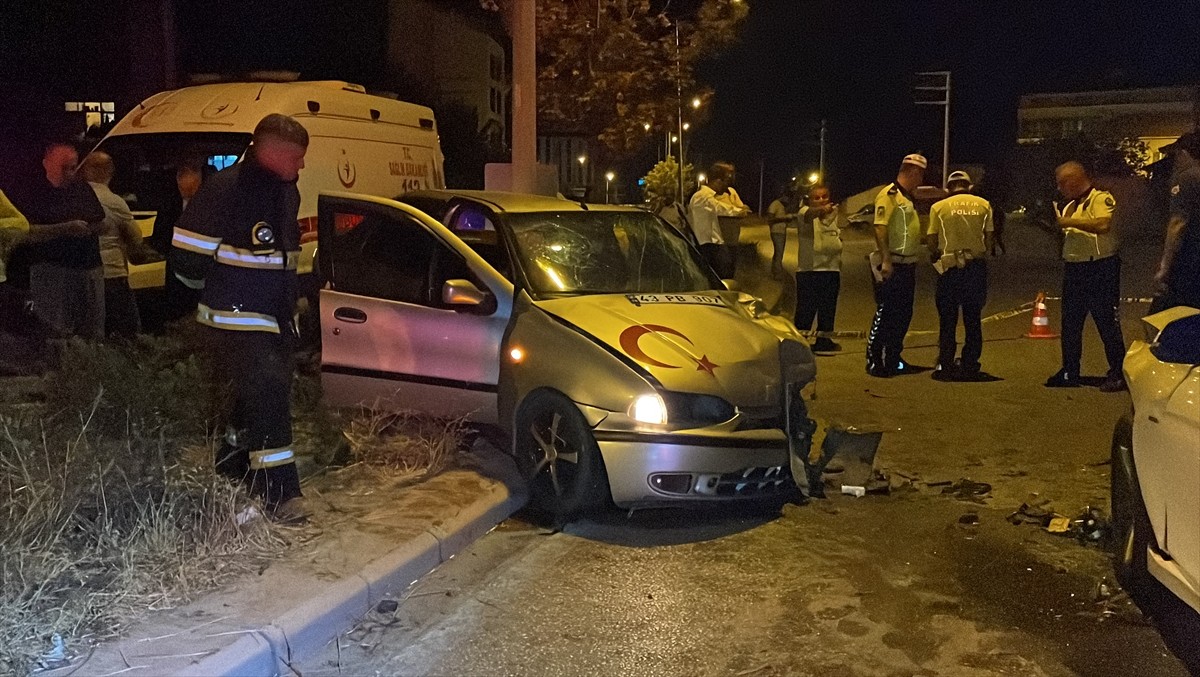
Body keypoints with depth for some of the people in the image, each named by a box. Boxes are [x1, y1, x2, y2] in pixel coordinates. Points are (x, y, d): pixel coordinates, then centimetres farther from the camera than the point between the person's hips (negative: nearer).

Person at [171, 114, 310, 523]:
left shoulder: (286, 191, 11)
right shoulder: (225, 189, -17)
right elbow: (186, 252, -15)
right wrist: (220, 288, -1)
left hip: (276, 317, 9)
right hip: (236, 319, -9)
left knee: (252, 399, 15)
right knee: (267, 393, -16)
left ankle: (229, 475, 32)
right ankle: (280, 493, -12)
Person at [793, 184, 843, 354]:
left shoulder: (835, 214, 10)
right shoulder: (805, 212, -9)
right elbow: (809, 214, -34)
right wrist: (822, 210, -55)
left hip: (831, 270, 6)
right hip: (808, 270, -6)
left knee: (828, 309, 13)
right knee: (806, 309, -5)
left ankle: (824, 339, 25)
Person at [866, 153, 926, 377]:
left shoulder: (908, 196, 18)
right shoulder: (889, 194, -12)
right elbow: (880, 228, -21)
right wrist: (885, 260, -26)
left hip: (907, 265, 10)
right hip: (892, 266, -10)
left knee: (903, 314, 13)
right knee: (885, 314, -7)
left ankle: (893, 359, 22)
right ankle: (874, 361, -2)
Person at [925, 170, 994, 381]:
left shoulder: (939, 207, 0)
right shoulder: (983, 205, 4)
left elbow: (931, 241, -2)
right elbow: (989, 238, 4)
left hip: (950, 268, -1)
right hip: (977, 266, 2)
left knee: (948, 319, 7)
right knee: (973, 319, 10)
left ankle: (945, 366, 6)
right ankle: (970, 366, 12)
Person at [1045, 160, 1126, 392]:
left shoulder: (1101, 199, -8)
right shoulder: (1068, 206, 18)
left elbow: (1103, 225, -28)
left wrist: (1071, 222, -21)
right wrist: (1052, 219, 13)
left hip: (1100, 268, -8)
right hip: (1073, 268, 9)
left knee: (1107, 322, -4)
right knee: (1070, 323, 11)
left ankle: (1118, 374, 3)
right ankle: (1069, 373, 20)